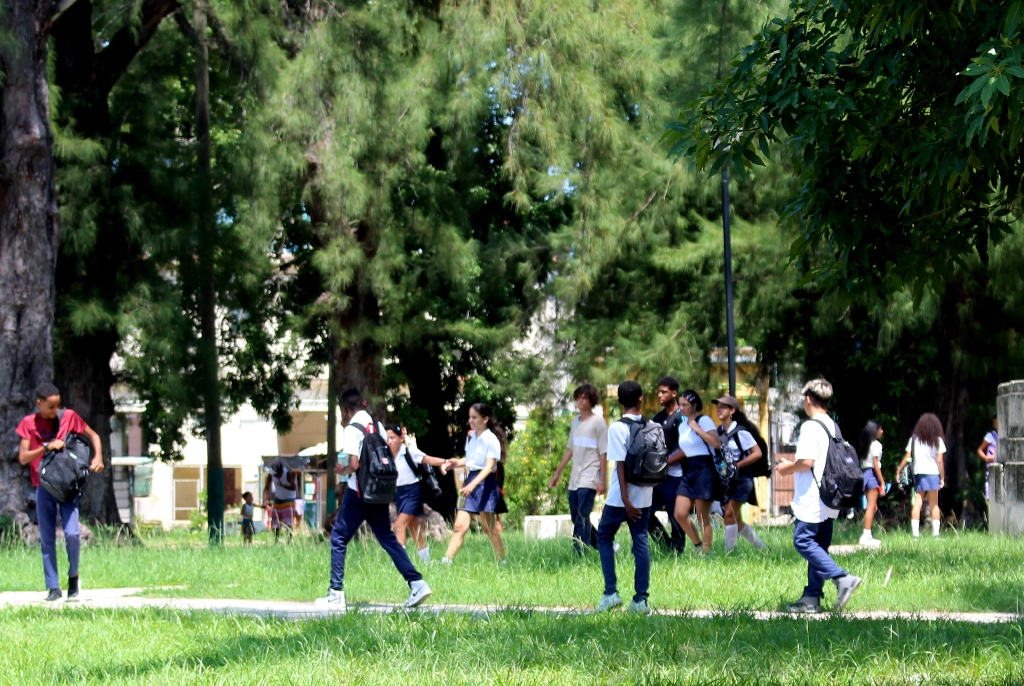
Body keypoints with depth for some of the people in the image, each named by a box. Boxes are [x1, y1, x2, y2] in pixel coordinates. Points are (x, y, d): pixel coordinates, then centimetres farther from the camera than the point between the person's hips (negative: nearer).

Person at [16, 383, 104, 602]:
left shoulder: (69, 417, 0)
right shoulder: (28, 423, 0)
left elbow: (93, 436, 11)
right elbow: (23, 457, -6)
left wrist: (98, 457, -6)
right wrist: (46, 447, -19)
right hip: (44, 487, 1)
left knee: (72, 533, -14)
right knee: (47, 539, 1)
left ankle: (73, 576, 8)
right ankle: (53, 587, 6)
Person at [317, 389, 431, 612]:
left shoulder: (352, 429, -11)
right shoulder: (378, 426, 10)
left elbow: (354, 465, -18)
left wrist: (342, 470, 0)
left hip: (359, 492, -6)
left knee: (339, 538, 4)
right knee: (388, 538, 12)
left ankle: (336, 595, 0)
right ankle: (417, 583, -1)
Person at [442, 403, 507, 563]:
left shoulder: (491, 440, -11)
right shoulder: (470, 436, 11)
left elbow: (489, 466, -20)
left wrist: (472, 485, -31)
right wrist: (459, 462, 4)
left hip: (485, 484, -6)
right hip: (470, 482, 6)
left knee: (490, 529, 1)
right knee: (460, 526, -3)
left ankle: (502, 562, 13)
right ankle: (446, 561, -12)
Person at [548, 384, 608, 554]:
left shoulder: (598, 421, -5)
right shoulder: (576, 421, 14)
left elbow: (604, 453, -8)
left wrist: (602, 480, -13)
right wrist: (557, 473, 20)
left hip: (589, 480, -7)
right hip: (574, 479, 7)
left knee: (582, 520, -12)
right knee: (577, 519, 10)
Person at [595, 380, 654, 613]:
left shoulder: (618, 428, -13)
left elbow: (621, 465, -16)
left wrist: (626, 500, -16)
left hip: (620, 497, -5)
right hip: (645, 495, 5)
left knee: (604, 537, 10)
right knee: (641, 541, 7)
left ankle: (611, 593, 1)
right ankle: (640, 599, 3)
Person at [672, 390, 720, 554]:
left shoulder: (704, 420, -7)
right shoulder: (682, 426, 15)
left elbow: (716, 443, -21)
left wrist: (697, 428, -17)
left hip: (703, 469, -7)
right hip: (688, 471, 8)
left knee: (703, 518, -4)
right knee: (680, 514, -2)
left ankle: (706, 551, 4)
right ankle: (698, 545, 15)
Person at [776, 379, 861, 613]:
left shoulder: (811, 426, -14)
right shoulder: (832, 426, 14)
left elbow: (807, 461, -23)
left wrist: (788, 468, -4)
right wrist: (793, 463, 24)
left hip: (812, 499, -9)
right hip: (829, 498, 9)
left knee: (803, 541, -9)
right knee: (818, 547, 10)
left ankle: (842, 578, -19)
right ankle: (812, 598, 10)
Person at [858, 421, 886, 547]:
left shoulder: (865, 444, 16)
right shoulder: (876, 444, -8)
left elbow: (862, 463, 12)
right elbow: (876, 465, -13)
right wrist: (882, 482, -13)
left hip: (864, 474, 8)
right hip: (872, 474, -8)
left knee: (873, 507, 13)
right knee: (871, 507, -8)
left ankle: (867, 535, 12)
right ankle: (866, 536, -11)